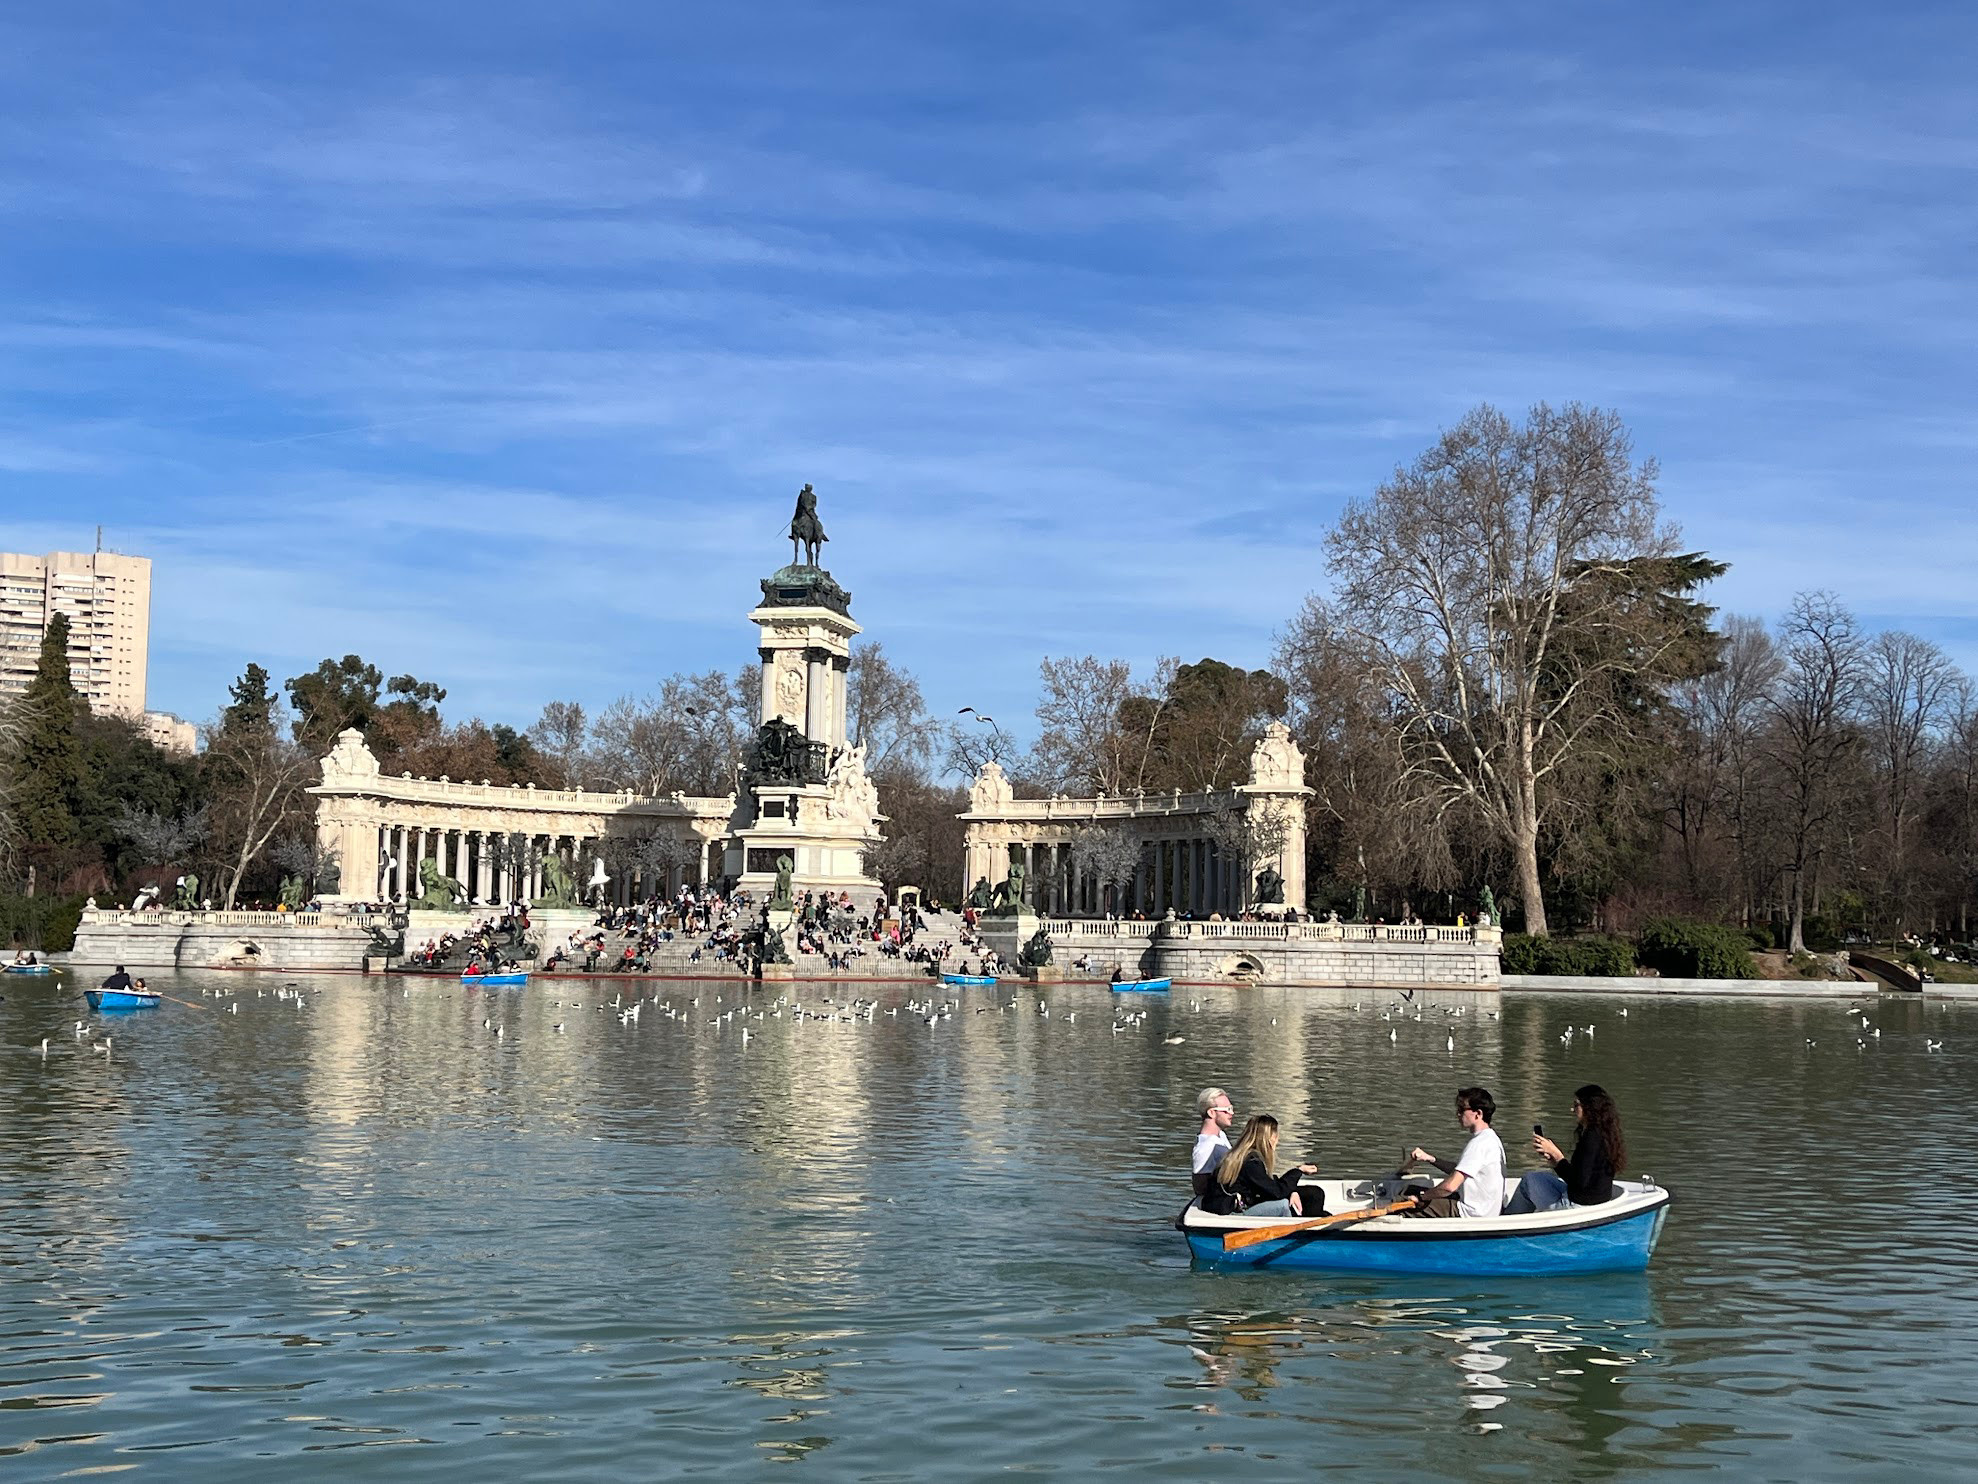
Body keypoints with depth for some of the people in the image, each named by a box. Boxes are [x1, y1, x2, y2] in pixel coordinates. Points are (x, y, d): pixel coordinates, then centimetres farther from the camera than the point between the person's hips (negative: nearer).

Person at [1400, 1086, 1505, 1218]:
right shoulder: (1490, 1137, 10)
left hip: (1473, 1214, -10)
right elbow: (1460, 1170, 20)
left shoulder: (1479, 1143, -22)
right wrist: (1430, 1159, 11)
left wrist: (1421, 1197, -14)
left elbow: (1451, 1186, -28)